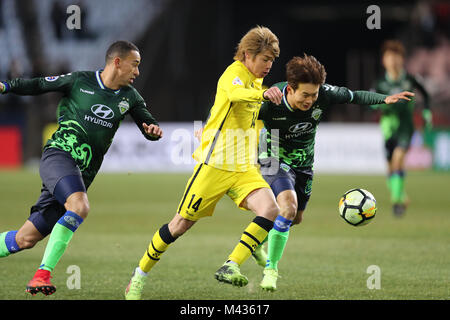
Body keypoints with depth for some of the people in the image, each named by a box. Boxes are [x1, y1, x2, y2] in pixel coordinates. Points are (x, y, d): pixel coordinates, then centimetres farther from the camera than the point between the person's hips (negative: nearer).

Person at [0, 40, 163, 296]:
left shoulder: (129, 97, 12)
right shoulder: (79, 81, 1)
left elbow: (148, 125, 14)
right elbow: (38, 85, 11)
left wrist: (153, 130, -9)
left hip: (83, 173, 5)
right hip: (58, 156, -5)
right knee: (80, 206, -33)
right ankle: (43, 273, -29)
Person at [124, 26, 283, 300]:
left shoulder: (256, 79, 13)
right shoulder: (234, 73, -13)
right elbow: (234, 93, -40)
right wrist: (262, 94, -58)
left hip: (244, 168, 7)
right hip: (215, 164, -7)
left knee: (270, 210, -20)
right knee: (182, 224, -1)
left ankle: (230, 267, -19)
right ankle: (139, 276, 17)